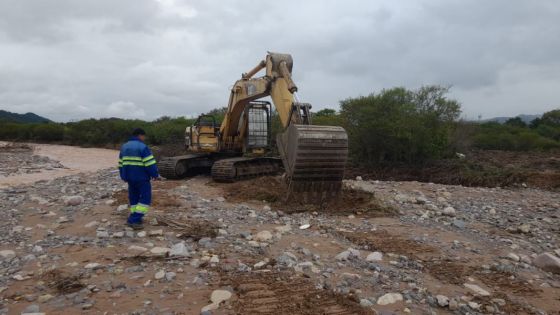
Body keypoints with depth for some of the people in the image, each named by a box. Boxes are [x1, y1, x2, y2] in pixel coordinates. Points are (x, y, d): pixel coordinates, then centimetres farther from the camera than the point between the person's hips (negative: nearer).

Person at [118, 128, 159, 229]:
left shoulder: (124, 147, 12)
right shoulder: (143, 147, -13)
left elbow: (121, 164, 17)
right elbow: (150, 164, -17)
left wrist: (124, 176, 26)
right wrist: (155, 174, -4)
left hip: (129, 177, 8)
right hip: (142, 178, -8)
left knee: (134, 198, 18)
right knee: (145, 198, -2)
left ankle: (136, 218, 21)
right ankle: (134, 219, -8)